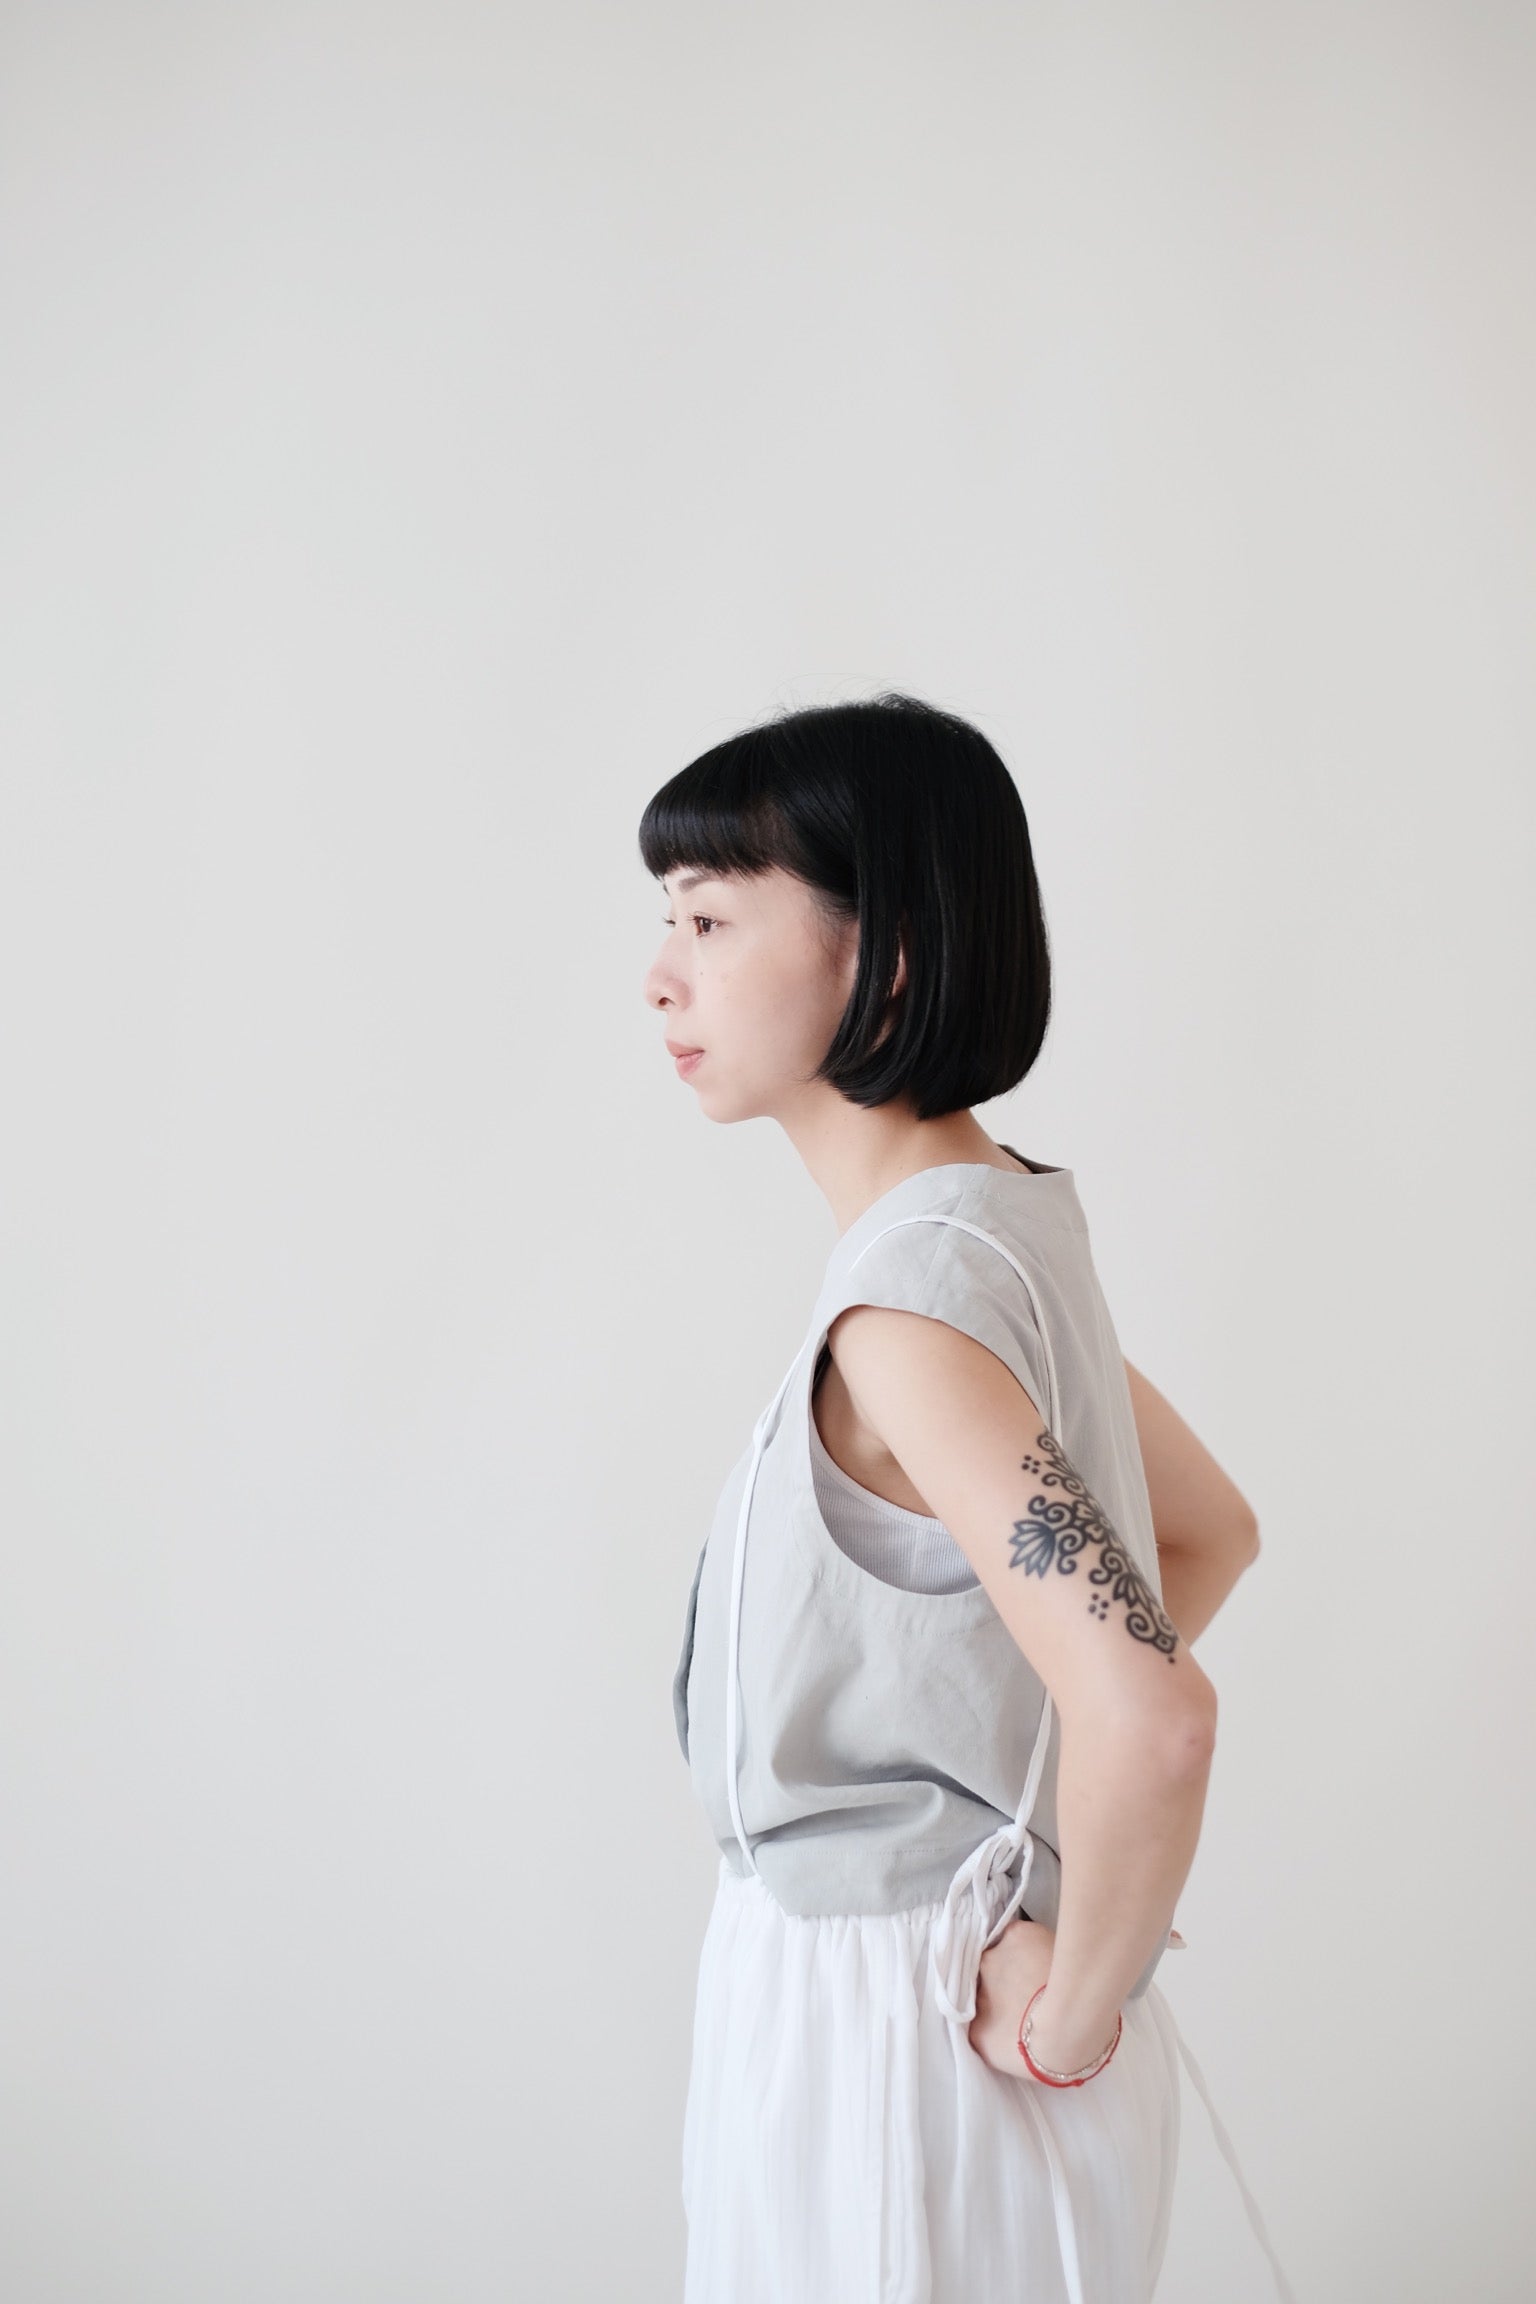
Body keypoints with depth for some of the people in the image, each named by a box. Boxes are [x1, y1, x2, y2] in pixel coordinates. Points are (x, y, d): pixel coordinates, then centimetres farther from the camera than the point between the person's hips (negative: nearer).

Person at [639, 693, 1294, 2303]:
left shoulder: (909, 1300, -26)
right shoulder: (1014, 1222, 2)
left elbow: (1152, 1714, -36)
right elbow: (1212, 1534, 14)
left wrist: (1077, 2007, -20)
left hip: (895, 2022, -9)